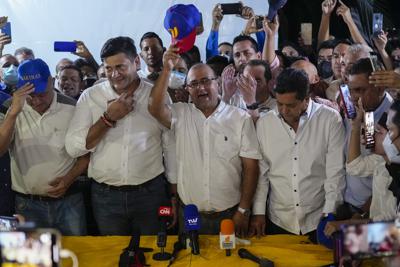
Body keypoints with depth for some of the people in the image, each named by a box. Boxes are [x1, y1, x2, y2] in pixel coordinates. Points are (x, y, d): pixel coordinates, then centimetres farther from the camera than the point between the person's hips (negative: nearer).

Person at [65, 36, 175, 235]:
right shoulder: (90, 97, 0)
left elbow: (172, 148, 3)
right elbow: (73, 148, -6)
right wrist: (108, 118, -14)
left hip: (150, 194, 0)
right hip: (106, 195, 1)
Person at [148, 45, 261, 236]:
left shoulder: (240, 118, -2)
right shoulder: (180, 114, 3)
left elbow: (250, 167, -3)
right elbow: (155, 108, -17)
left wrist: (243, 211, -6)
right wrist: (167, 69, -21)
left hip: (230, 214, -1)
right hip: (189, 215, 1)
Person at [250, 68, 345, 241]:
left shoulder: (330, 120, -8)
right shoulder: (264, 124, -1)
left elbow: (336, 172, -7)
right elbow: (261, 173, 5)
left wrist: (329, 214, -10)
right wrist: (258, 213, 3)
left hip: (318, 221, -2)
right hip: (278, 222, 2)